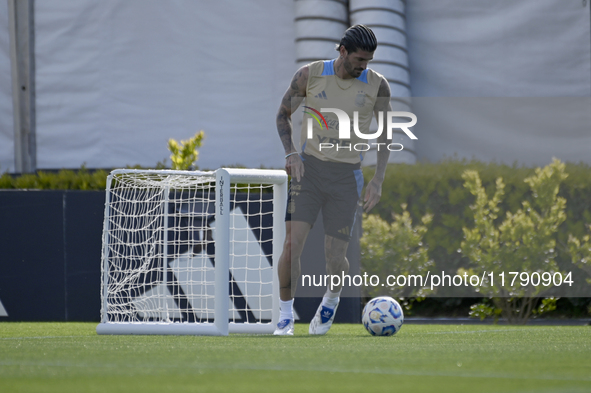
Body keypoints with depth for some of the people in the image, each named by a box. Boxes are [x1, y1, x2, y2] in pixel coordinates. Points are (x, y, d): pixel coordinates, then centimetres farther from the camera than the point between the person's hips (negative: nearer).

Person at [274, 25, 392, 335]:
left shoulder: (377, 85, -3)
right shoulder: (309, 75, -4)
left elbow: (385, 133, 8)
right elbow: (283, 114, 9)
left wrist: (378, 181, -1)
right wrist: (291, 153, -6)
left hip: (346, 175, 0)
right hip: (309, 167, 0)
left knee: (336, 257, -4)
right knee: (293, 242, -15)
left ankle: (331, 300, 30)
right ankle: (285, 315, 0)